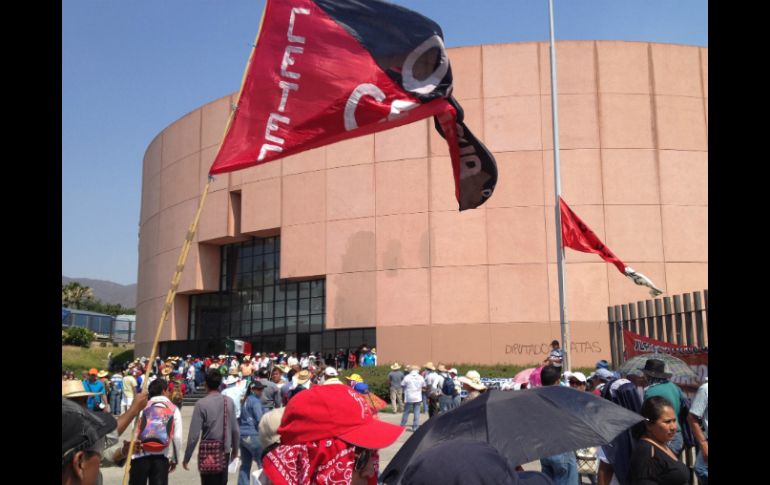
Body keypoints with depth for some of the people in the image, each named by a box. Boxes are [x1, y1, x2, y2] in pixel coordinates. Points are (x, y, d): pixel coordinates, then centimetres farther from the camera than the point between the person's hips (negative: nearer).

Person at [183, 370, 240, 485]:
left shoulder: (201, 404, -14)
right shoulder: (229, 402, -1)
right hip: (225, 452, 4)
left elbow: (194, 434, -15)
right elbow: (235, 430, 5)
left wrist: (187, 457, -4)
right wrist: (235, 449, 20)